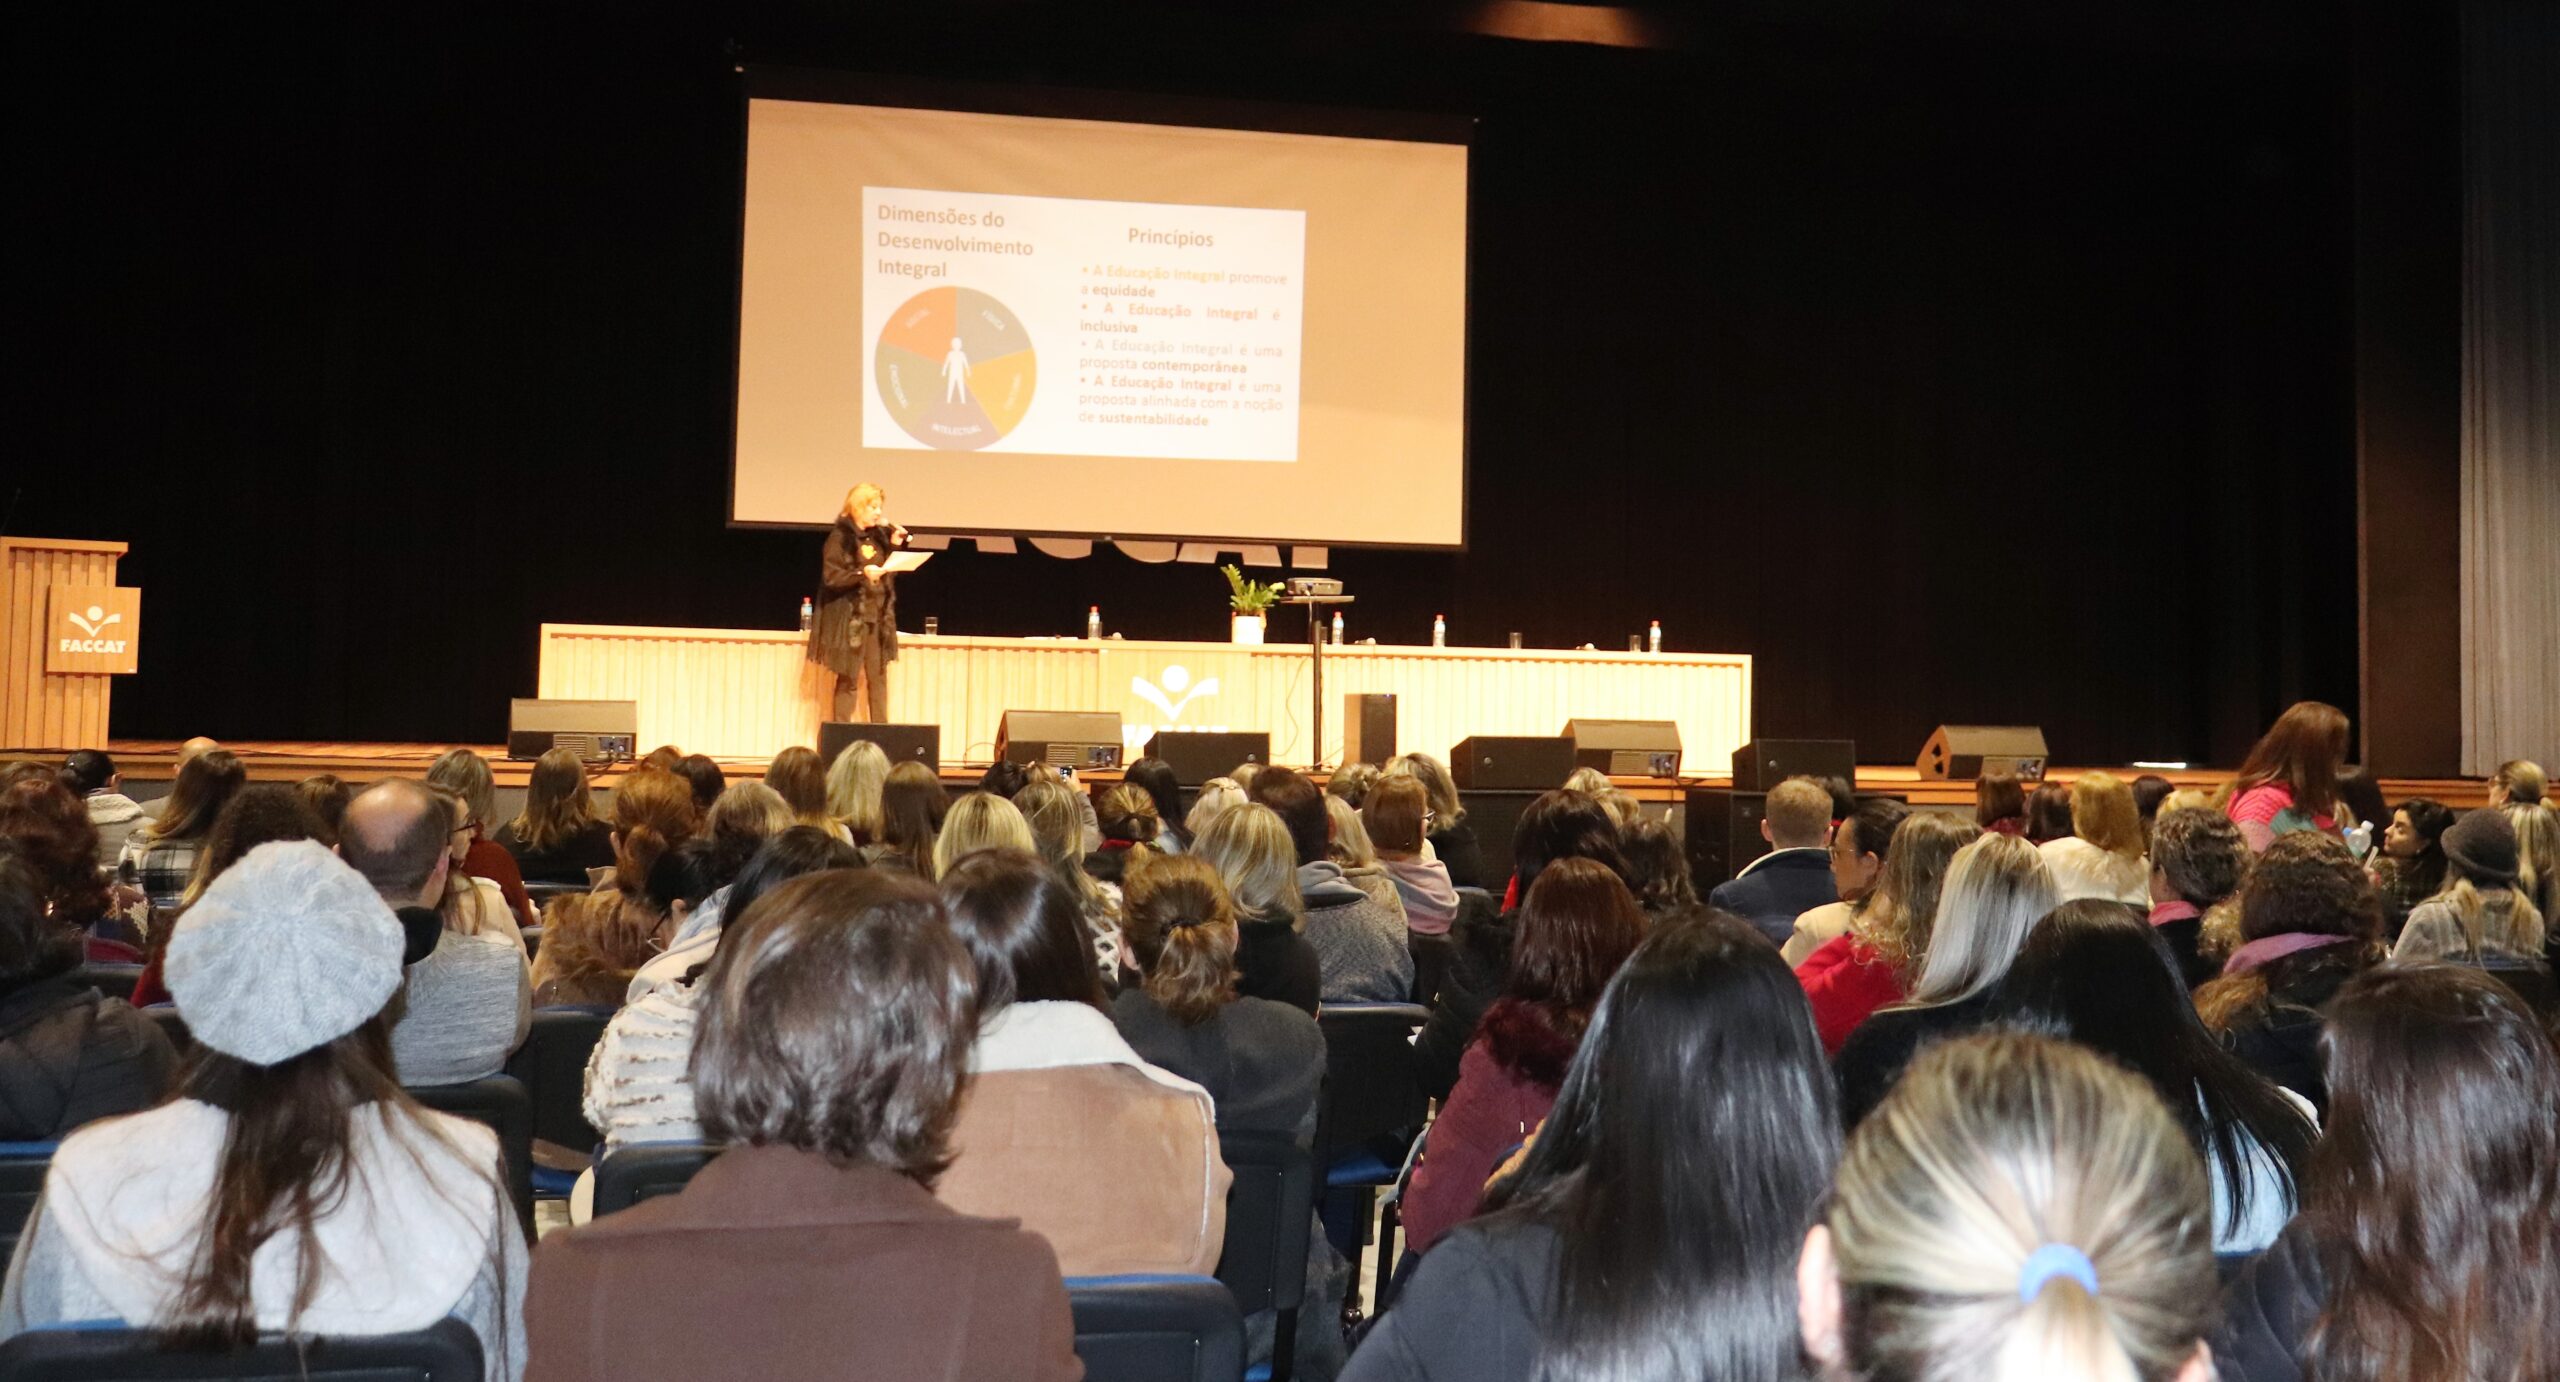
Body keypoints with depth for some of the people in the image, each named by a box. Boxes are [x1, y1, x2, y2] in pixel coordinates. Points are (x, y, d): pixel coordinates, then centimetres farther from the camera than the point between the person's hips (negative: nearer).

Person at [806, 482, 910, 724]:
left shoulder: (877, 536, 14)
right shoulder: (840, 536, -5)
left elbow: (889, 574, 17)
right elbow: (831, 577, -13)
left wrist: (895, 546, 6)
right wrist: (862, 574, -26)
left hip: (877, 616, 6)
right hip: (850, 617, -6)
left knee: (878, 677, 5)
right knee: (849, 679, -4)